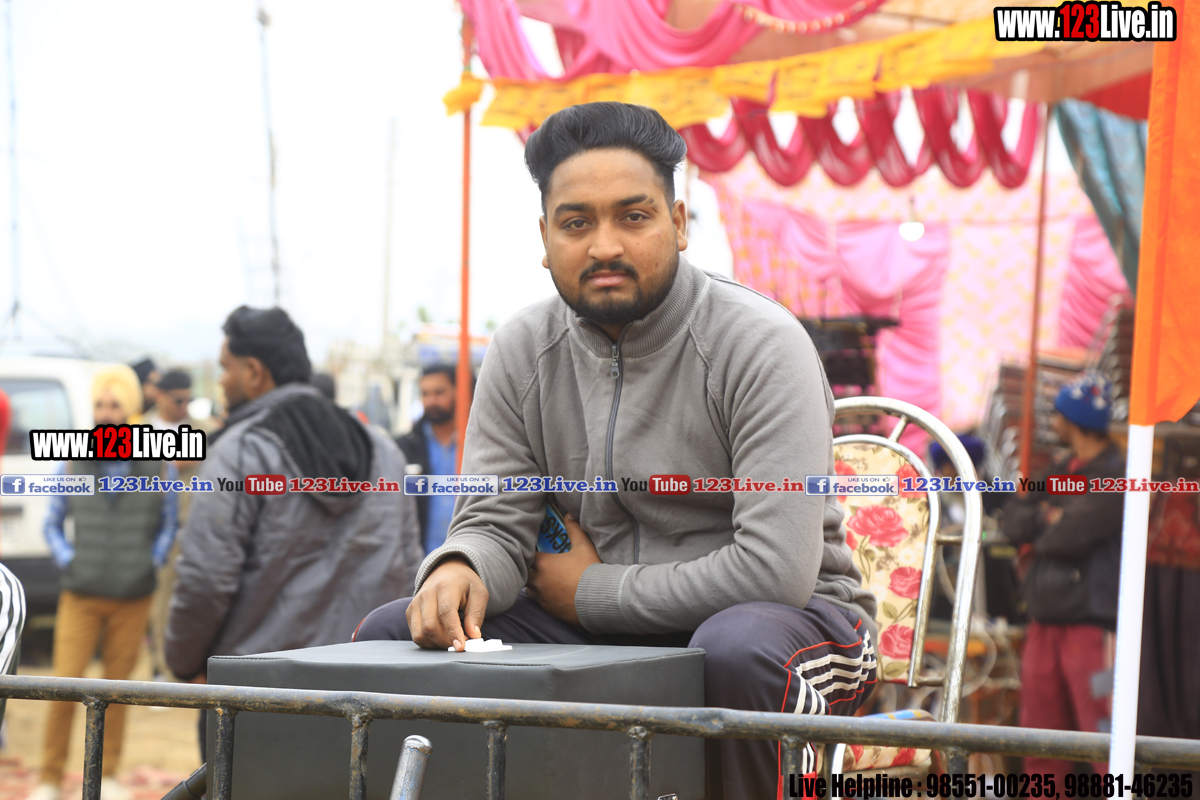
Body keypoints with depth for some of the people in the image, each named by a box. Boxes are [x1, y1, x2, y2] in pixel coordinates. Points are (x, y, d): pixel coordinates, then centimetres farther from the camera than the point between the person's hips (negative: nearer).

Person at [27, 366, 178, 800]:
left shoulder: (159, 466, -2)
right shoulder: (74, 463, -1)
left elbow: (169, 524, 12)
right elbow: (53, 522, 11)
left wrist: (152, 562, 0)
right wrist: (67, 561, -1)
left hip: (133, 598, 0)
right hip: (80, 597, 0)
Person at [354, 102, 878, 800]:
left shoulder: (762, 344, -18)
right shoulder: (524, 351, 1)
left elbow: (774, 571, -25)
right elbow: (494, 525, 2)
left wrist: (591, 589, -14)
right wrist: (459, 570, -25)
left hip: (793, 615, -5)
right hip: (604, 628, 5)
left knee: (738, 648, -41)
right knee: (390, 634, -10)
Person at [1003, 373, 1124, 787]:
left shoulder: (1116, 475, -10)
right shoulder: (1059, 470, 16)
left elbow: (1070, 535, -19)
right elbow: (1014, 520, 10)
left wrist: (1042, 526, 1)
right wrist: (1048, 518, -8)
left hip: (1092, 623, -8)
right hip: (1045, 619, 8)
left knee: (1103, 735, -11)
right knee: (1040, 730, 12)